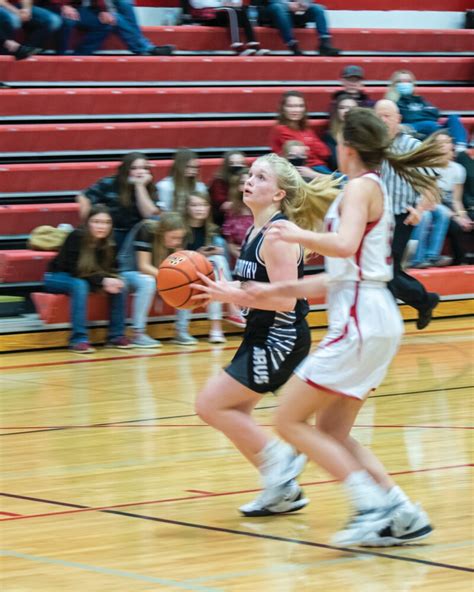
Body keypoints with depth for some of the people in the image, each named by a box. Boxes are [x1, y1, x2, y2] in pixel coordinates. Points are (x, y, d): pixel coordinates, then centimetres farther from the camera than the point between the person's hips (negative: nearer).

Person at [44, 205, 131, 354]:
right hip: (57, 277, -6)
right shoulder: (77, 237, -26)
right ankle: (79, 339, -37)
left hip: (84, 278, 6)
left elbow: (111, 270, -2)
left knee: (119, 285, -14)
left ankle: (116, 335, -8)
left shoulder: (109, 243, -11)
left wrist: (113, 280, -27)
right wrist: (102, 281, -37)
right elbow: (75, 270, -28)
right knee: (80, 285, -37)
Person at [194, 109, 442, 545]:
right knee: (331, 433, 13)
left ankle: (373, 505, -11)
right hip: (374, 318, 10)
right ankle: (403, 514, 7)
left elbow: (345, 245, -28)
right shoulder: (373, 188, 20)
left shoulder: (361, 186, -8)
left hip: (360, 323, -10)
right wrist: (276, 291, 24)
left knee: (290, 420, -5)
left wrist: (298, 235, -12)